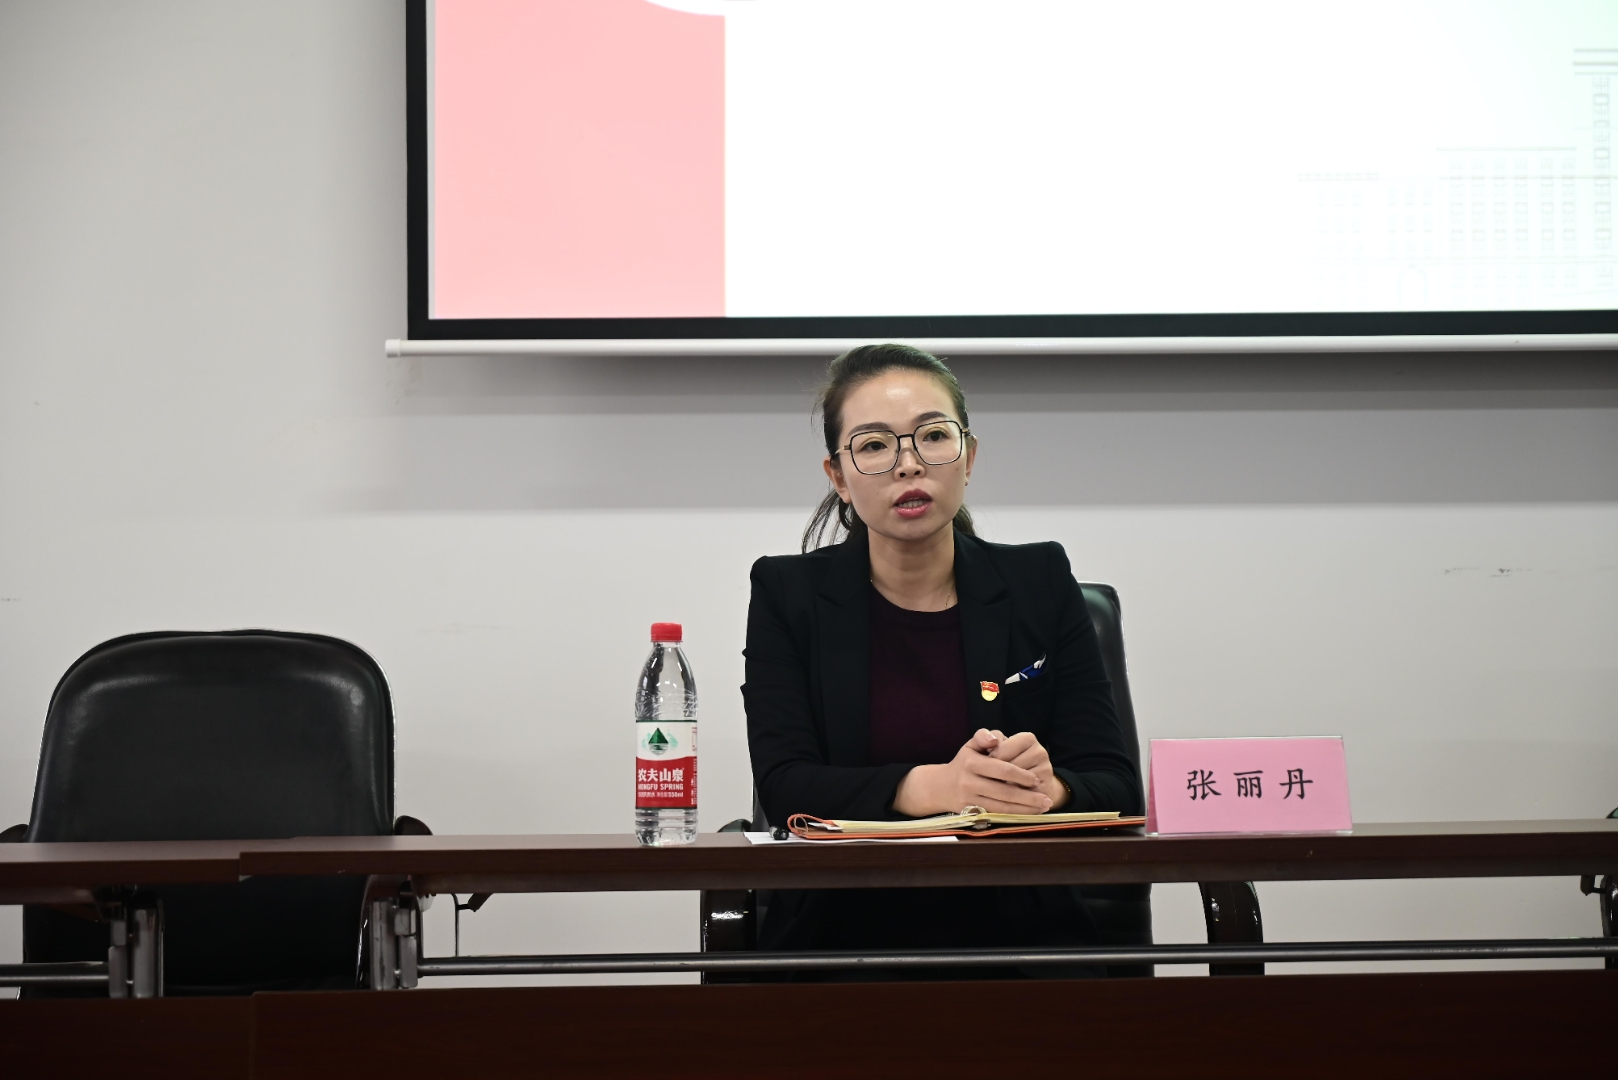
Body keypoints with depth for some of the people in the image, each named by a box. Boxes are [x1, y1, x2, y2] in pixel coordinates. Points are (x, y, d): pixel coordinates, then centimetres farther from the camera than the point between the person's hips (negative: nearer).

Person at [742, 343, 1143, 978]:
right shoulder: (787, 593, 7)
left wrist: (1049, 787, -21)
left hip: (1018, 932, 1)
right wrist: (935, 787, -23)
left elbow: (1118, 790, 4)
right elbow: (784, 789, -6)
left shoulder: (1040, 584, 9)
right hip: (846, 937, -1)